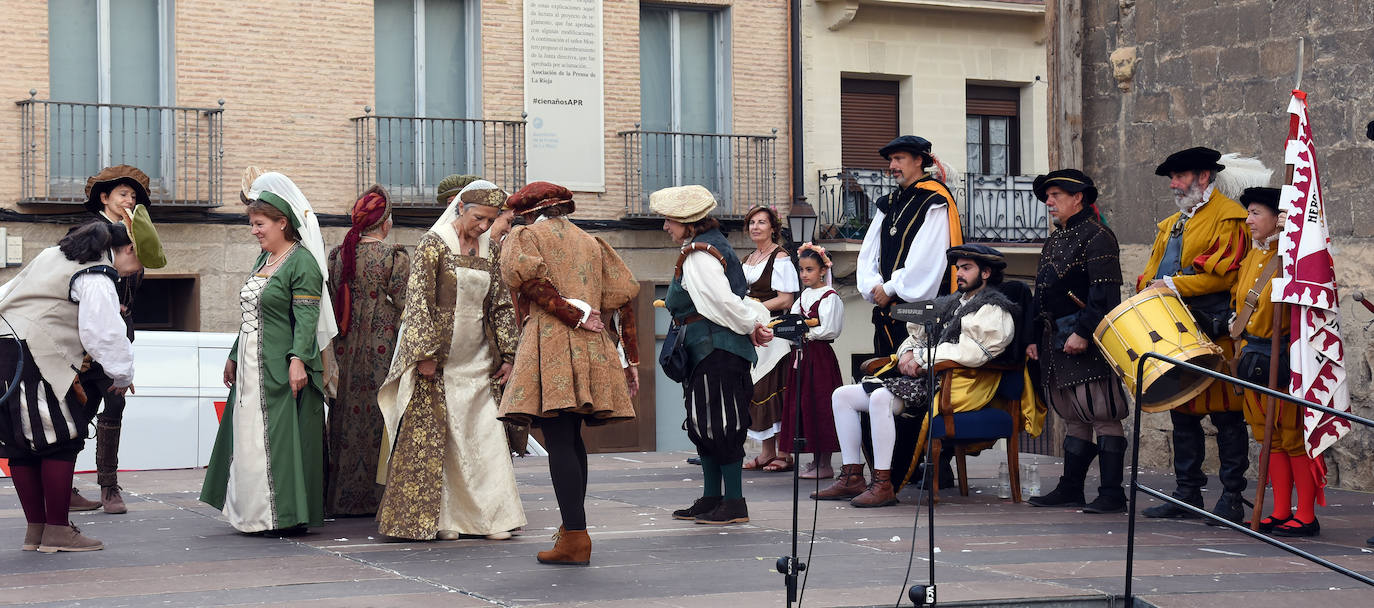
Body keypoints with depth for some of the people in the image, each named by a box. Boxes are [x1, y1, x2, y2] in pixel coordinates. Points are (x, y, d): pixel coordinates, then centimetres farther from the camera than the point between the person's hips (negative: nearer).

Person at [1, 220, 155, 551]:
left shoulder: (56, 255, 22)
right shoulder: (97, 279, -8)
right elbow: (104, 334, -11)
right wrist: (123, 376, 5)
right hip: (33, 355, -10)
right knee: (62, 438, -3)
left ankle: (35, 530, 18)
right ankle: (57, 531, -1)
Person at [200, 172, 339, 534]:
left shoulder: (302, 262, -10)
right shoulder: (263, 260, 17)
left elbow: (306, 315, -19)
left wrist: (298, 358, -28)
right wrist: (234, 357, 26)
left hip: (282, 369, -9)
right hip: (252, 369, 9)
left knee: (282, 438, -7)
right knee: (250, 439, 10)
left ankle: (288, 515, -2)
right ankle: (255, 515, 16)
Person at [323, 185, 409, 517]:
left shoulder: (337, 254, 6)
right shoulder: (396, 257, -8)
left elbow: (330, 304, 10)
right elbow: (403, 304, -11)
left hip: (346, 348, 5)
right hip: (383, 346, -4)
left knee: (346, 414, 10)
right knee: (380, 414, 0)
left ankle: (341, 496, 13)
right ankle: (377, 496, -1)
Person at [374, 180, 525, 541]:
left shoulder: (491, 252, 10)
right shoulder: (434, 245, -7)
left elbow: (502, 306, 14)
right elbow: (417, 301, -12)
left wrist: (506, 355, 8)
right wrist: (425, 354, -16)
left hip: (476, 360, 5)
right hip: (438, 360, -5)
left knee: (485, 436, 2)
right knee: (430, 437, -2)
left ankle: (488, 515, 8)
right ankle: (436, 519, 3)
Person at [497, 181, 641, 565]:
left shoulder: (524, 236, 8)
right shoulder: (590, 243, 22)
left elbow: (524, 272, -16)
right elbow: (624, 294, 12)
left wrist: (573, 313, -13)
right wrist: (631, 360, 13)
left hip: (549, 346, -6)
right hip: (592, 349, 6)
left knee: (559, 442, -9)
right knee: (571, 439, 19)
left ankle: (575, 538, -15)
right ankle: (573, 524, 24)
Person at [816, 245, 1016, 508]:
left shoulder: (994, 310, -1)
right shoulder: (950, 303, 26)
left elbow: (972, 351, -16)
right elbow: (917, 334, 30)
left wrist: (922, 358, -13)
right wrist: (908, 352, 6)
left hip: (960, 385, -10)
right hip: (927, 379, 10)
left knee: (881, 398, -34)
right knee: (842, 395, 1)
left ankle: (883, 485, -32)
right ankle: (852, 478, -3)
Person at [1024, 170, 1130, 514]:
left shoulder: (1097, 237, -7)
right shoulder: (1054, 241, 20)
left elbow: (1104, 294, -16)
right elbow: (1042, 295, 23)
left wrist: (1083, 333, -22)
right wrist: (1034, 338, 16)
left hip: (1088, 343, -9)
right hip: (1057, 342, 9)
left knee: (1103, 416, -6)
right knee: (1074, 417, 12)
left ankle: (1112, 494, -6)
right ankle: (1070, 489, 15)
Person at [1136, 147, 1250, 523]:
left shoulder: (1227, 217, -4)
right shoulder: (1172, 225, 23)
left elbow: (1224, 273, -15)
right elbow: (1153, 273, 22)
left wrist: (1175, 285, -17)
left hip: (1215, 334, -8)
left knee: (1225, 414, -5)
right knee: (1183, 413, 10)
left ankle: (1232, 499, -2)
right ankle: (1187, 495, 15)